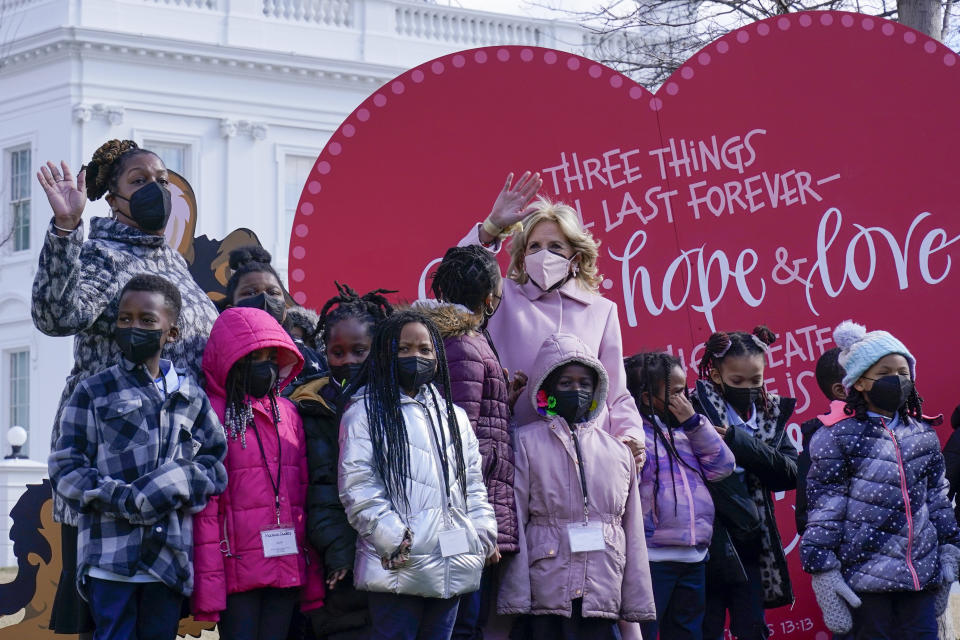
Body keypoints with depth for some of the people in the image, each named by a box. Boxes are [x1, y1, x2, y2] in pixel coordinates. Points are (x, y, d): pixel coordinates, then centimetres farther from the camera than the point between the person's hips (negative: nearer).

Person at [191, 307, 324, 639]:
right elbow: (204, 503, -9)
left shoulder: (288, 413, 13)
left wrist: (313, 576, 11)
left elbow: (304, 496, 14)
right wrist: (209, 583, -13)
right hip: (238, 571, -5)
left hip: (289, 570, 5)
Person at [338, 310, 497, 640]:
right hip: (398, 568, -6)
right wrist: (396, 541, -15)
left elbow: (473, 485, 22)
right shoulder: (365, 414, 0)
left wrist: (483, 535, 8)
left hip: (453, 569, 6)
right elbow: (358, 489, -7)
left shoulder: (453, 416, 21)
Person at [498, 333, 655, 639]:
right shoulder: (527, 443, 4)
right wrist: (516, 599, -6)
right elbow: (514, 523, -1)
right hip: (547, 598, -3)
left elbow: (634, 531, 14)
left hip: (604, 598, 3)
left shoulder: (618, 451, 15)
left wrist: (639, 604, 10)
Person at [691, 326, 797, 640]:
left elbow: (790, 473, -5)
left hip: (749, 543, 4)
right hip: (710, 542, -4)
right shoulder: (698, 410, -7)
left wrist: (738, 441, -13)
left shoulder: (770, 414, 9)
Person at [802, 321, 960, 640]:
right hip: (865, 575, -5)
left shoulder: (924, 436, 12)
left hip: (921, 574, 5)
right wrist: (822, 570, -11)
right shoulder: (837, 438, -4)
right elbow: (823, 509, -7)